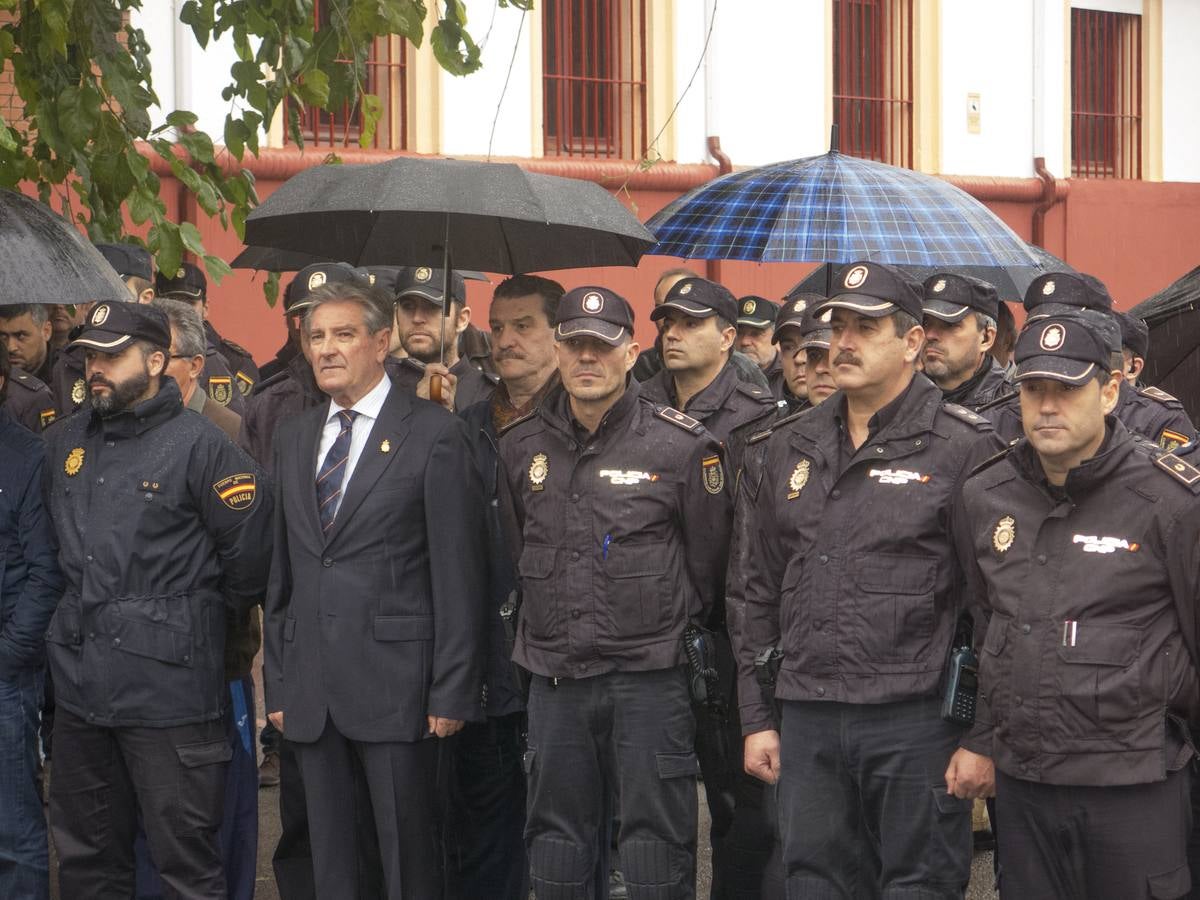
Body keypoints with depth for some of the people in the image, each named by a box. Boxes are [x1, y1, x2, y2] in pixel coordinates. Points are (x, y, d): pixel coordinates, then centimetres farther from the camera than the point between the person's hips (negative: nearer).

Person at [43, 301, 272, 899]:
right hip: (80, 683, 7)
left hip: (167, 686, -6)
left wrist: (213, 614, 6)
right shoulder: (65, 443, 11)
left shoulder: (199, 445, -9)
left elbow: (248, 547, -5)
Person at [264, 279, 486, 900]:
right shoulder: (294, 438, 15)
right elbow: (283, 569, 16)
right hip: (311, 690, 6)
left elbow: (458, 575, -7)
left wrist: (452, 692, -11)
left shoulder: (434, 435, -4)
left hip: (394, 681, -5)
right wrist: (277, 681, 11)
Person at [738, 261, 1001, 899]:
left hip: (915, 724, -5)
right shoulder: (792, 448, 13)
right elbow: (760, 589, 17)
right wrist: (756, 717, 12)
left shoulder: (963, 448, -4)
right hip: (807, 724, 5)